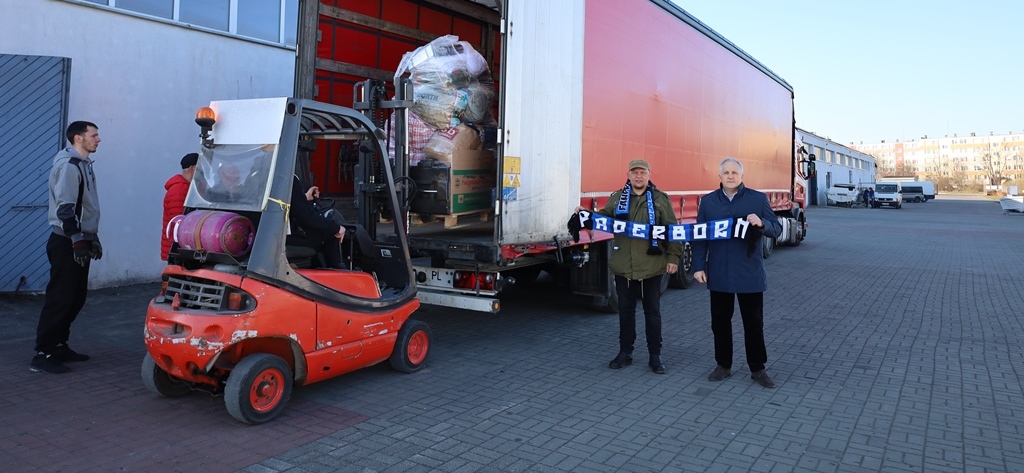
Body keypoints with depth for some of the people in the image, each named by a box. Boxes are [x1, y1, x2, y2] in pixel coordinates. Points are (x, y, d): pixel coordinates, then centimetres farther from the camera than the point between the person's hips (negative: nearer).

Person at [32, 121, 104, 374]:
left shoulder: (83, 164, 17)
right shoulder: (69, 164, -13)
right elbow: (65, 207, -21)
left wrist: (93, 238, 22)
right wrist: (78, 240, -24)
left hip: (79, 241, 10)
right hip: (67, 243, -10)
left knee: (76, 297, 12)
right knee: (60, 298, -9)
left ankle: (59, 345, 21)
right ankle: (43, 354, -5)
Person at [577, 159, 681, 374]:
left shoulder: (660, 199, -1)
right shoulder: (617, 198, 7)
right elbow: (604, 217, 17)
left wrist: (673, 257, -7)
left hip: (651, 266, -2)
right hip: (623, 266, 3)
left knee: (652, 312, 8)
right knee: (625, 311, 12)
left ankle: (655, 356, 18)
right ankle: (625, 352, 24)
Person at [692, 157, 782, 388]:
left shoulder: (758, 199, -1)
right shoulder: (708, 201, 5)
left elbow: (776, 230, -2)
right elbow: (700, 236, 5)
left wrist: (762, 224, -24)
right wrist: (699, 266, -1)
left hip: (750, 273, -2)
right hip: (718, 273, 2)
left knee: (754, 322, 6)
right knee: (720, 321, 11)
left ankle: (758, 369, 19)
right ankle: (723, 365, 25)